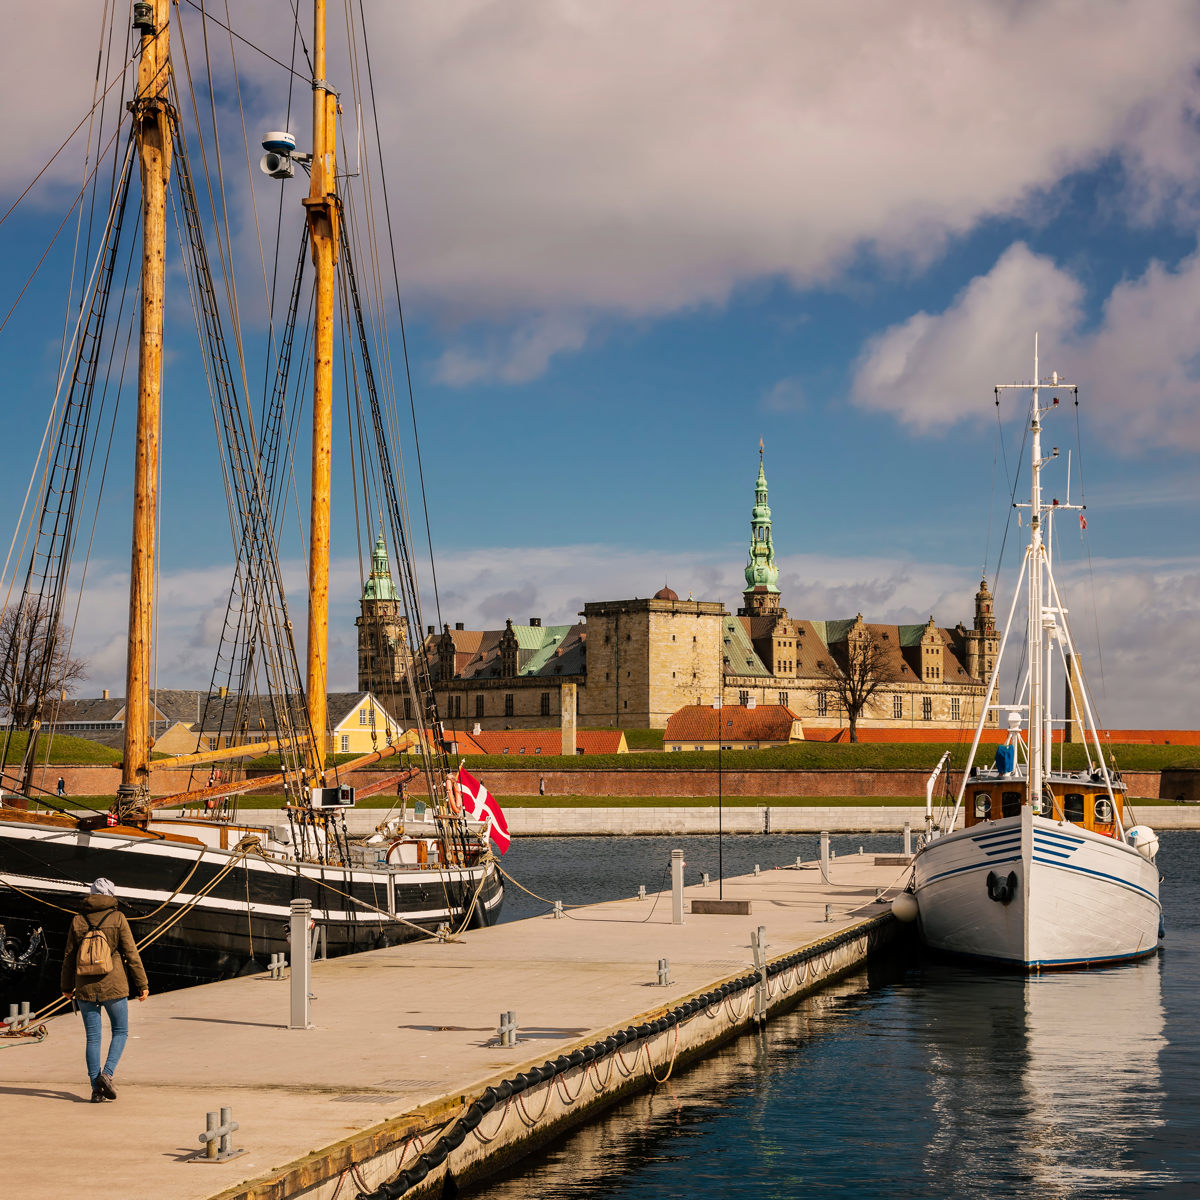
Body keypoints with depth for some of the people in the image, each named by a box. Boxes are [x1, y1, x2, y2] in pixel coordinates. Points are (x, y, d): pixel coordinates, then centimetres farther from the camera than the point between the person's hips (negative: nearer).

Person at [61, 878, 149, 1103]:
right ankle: (107, 1074, -6)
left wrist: (67, 987, 21)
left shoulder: (78, 921, 4)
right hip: (113, 986, -3)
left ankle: (96, 1088, 5)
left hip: (86, 988, 3)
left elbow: (69, 957, 9)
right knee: (120, 1032, 13)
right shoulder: (117, 918, -4)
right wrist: (142, 984, -1)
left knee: (93, 1038, 9)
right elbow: (131, 953, -6)